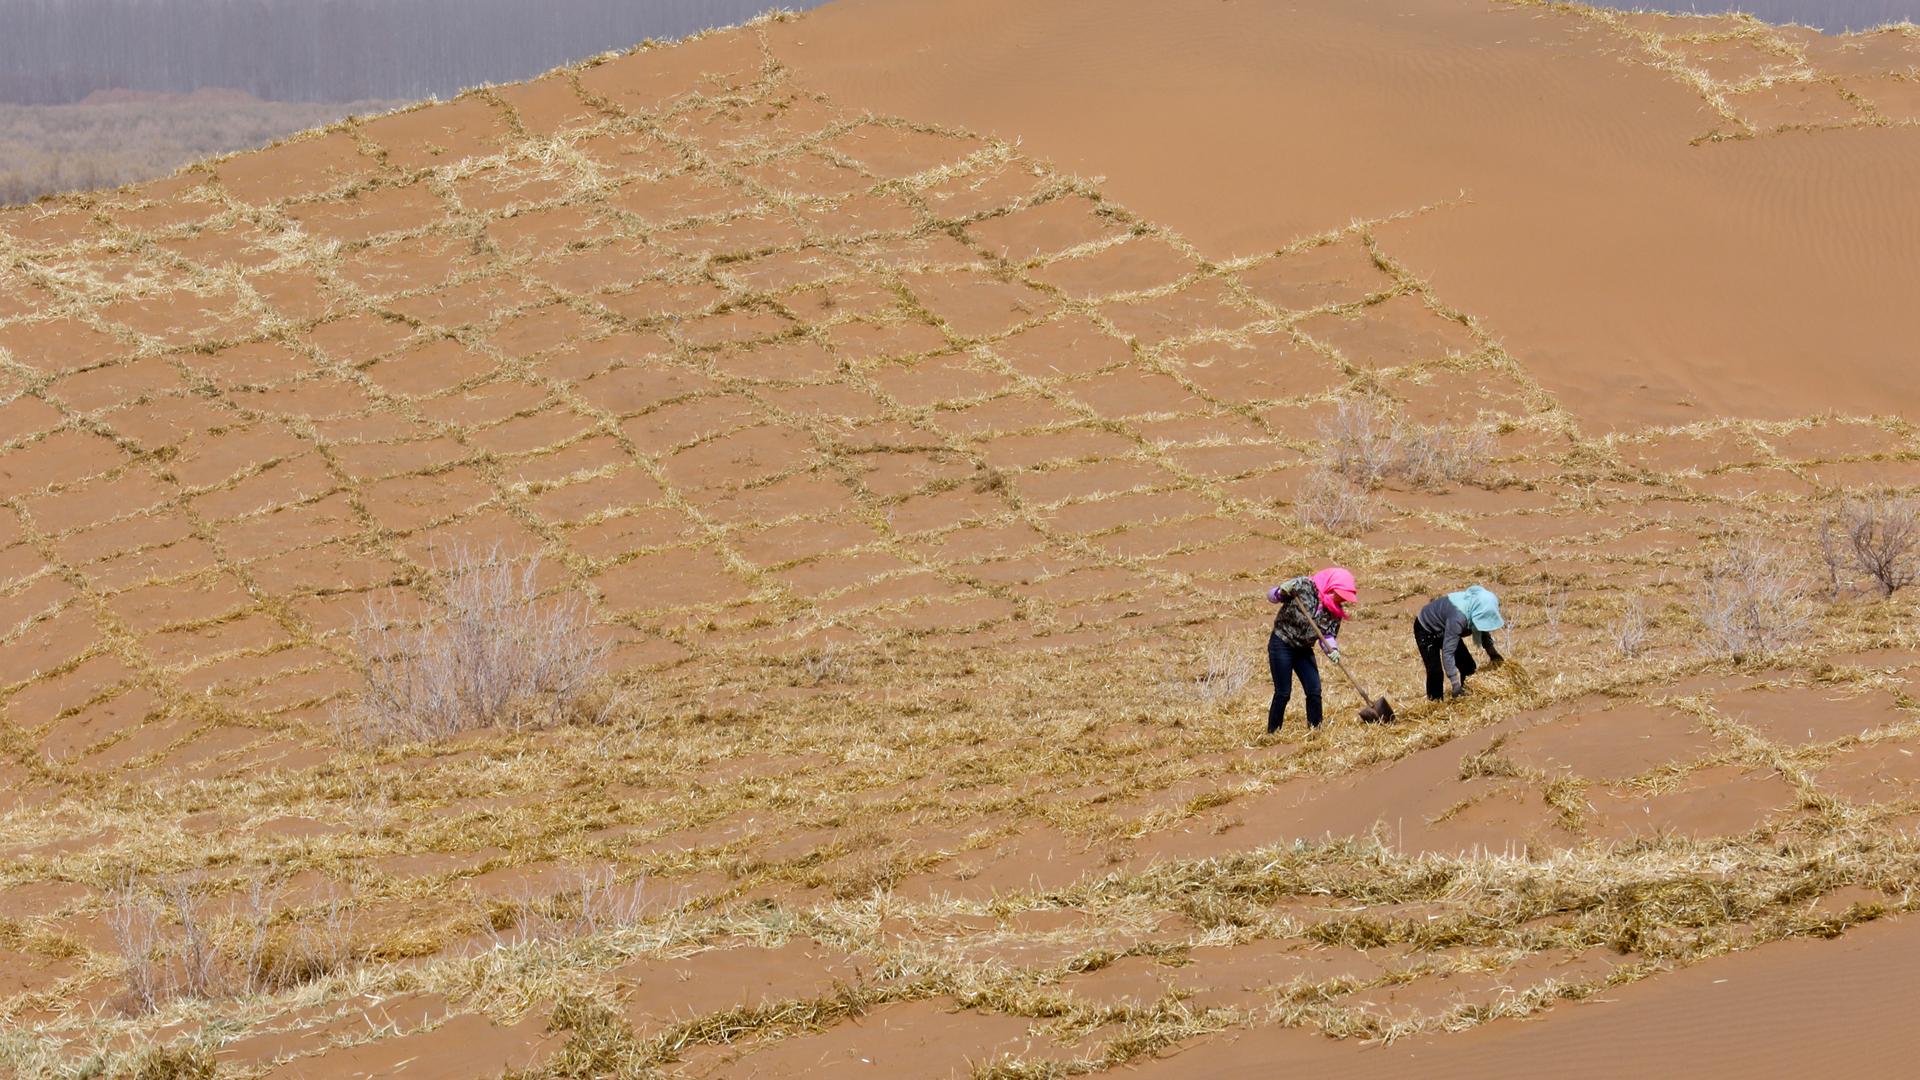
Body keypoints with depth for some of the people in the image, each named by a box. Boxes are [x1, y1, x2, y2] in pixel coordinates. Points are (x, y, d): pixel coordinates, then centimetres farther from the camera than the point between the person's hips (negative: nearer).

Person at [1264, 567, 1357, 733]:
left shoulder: (1335, 611, -2)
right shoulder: (1304, 586, -16)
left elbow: (1328, 634, -2)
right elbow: (1271, 596, -9)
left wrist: (1332, 649, -22)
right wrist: (1282, 592, -32)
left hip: (1304, 650, 6)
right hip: (1281, 645, -6)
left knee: (1314, 692, 0)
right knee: (1283, 693, -7)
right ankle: (1272, 732, 3)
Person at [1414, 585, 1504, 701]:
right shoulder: (1458, 616, -45)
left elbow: (1483, 630, 4)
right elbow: (1447, 652, -45)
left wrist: (1492, 652, -8)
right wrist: (1455, 683, -46)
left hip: (1444, 630, 8)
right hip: (1426, 631, -8)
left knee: (1468, 667, 2)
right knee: (1436, 673, -17)